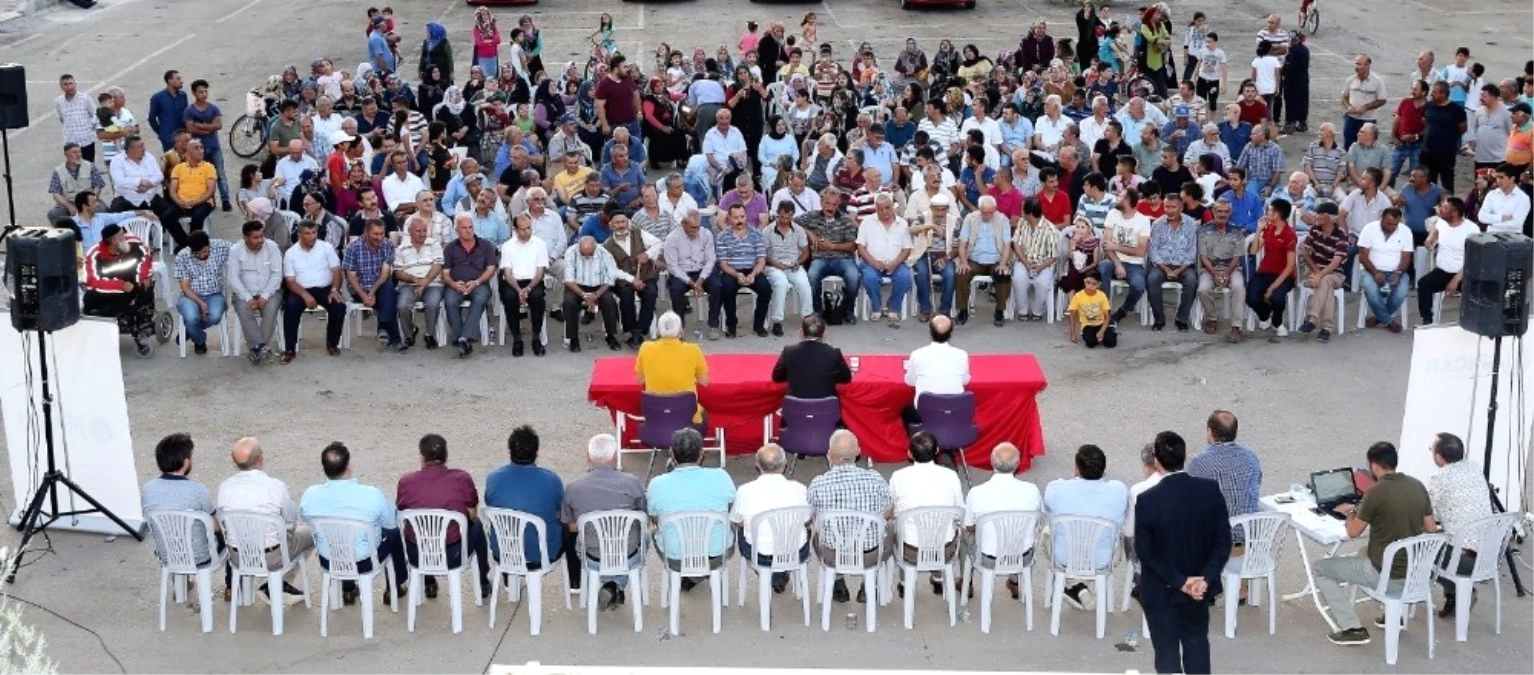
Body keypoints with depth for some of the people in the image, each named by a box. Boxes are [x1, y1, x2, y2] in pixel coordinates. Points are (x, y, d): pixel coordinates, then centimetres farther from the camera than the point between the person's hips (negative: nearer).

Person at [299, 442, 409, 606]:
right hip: (365, 563, -2)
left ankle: (347, 590, 47)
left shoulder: (309, 496, -20)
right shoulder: (372, 495, -27)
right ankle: (397, 586, 41)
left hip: (328, 562, 3)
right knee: (394, 531, 26)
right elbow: (392, 523, -8)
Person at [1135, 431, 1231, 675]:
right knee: (1197, 641, 23)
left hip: (1161, 590, -3)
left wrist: (1179, 581, -13)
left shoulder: (1147, 500, -23)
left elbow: (1145, 551, -18)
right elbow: (1223, 540, -10)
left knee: (1167, 650, 10)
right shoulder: (1210, 490, -13)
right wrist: (1206, 577, -13)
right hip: (1200, 586, 3)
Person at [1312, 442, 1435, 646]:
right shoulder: (1418, 486, -1)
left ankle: (1353, 629, 2)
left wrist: (1350, 512, 11)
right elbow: (1431, 529, 8)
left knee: (1318, 569, 7)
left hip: (1385, 573, -7)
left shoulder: (1376, 492, -20)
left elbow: (1353, 532, -8)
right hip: (1414, 570, 7)